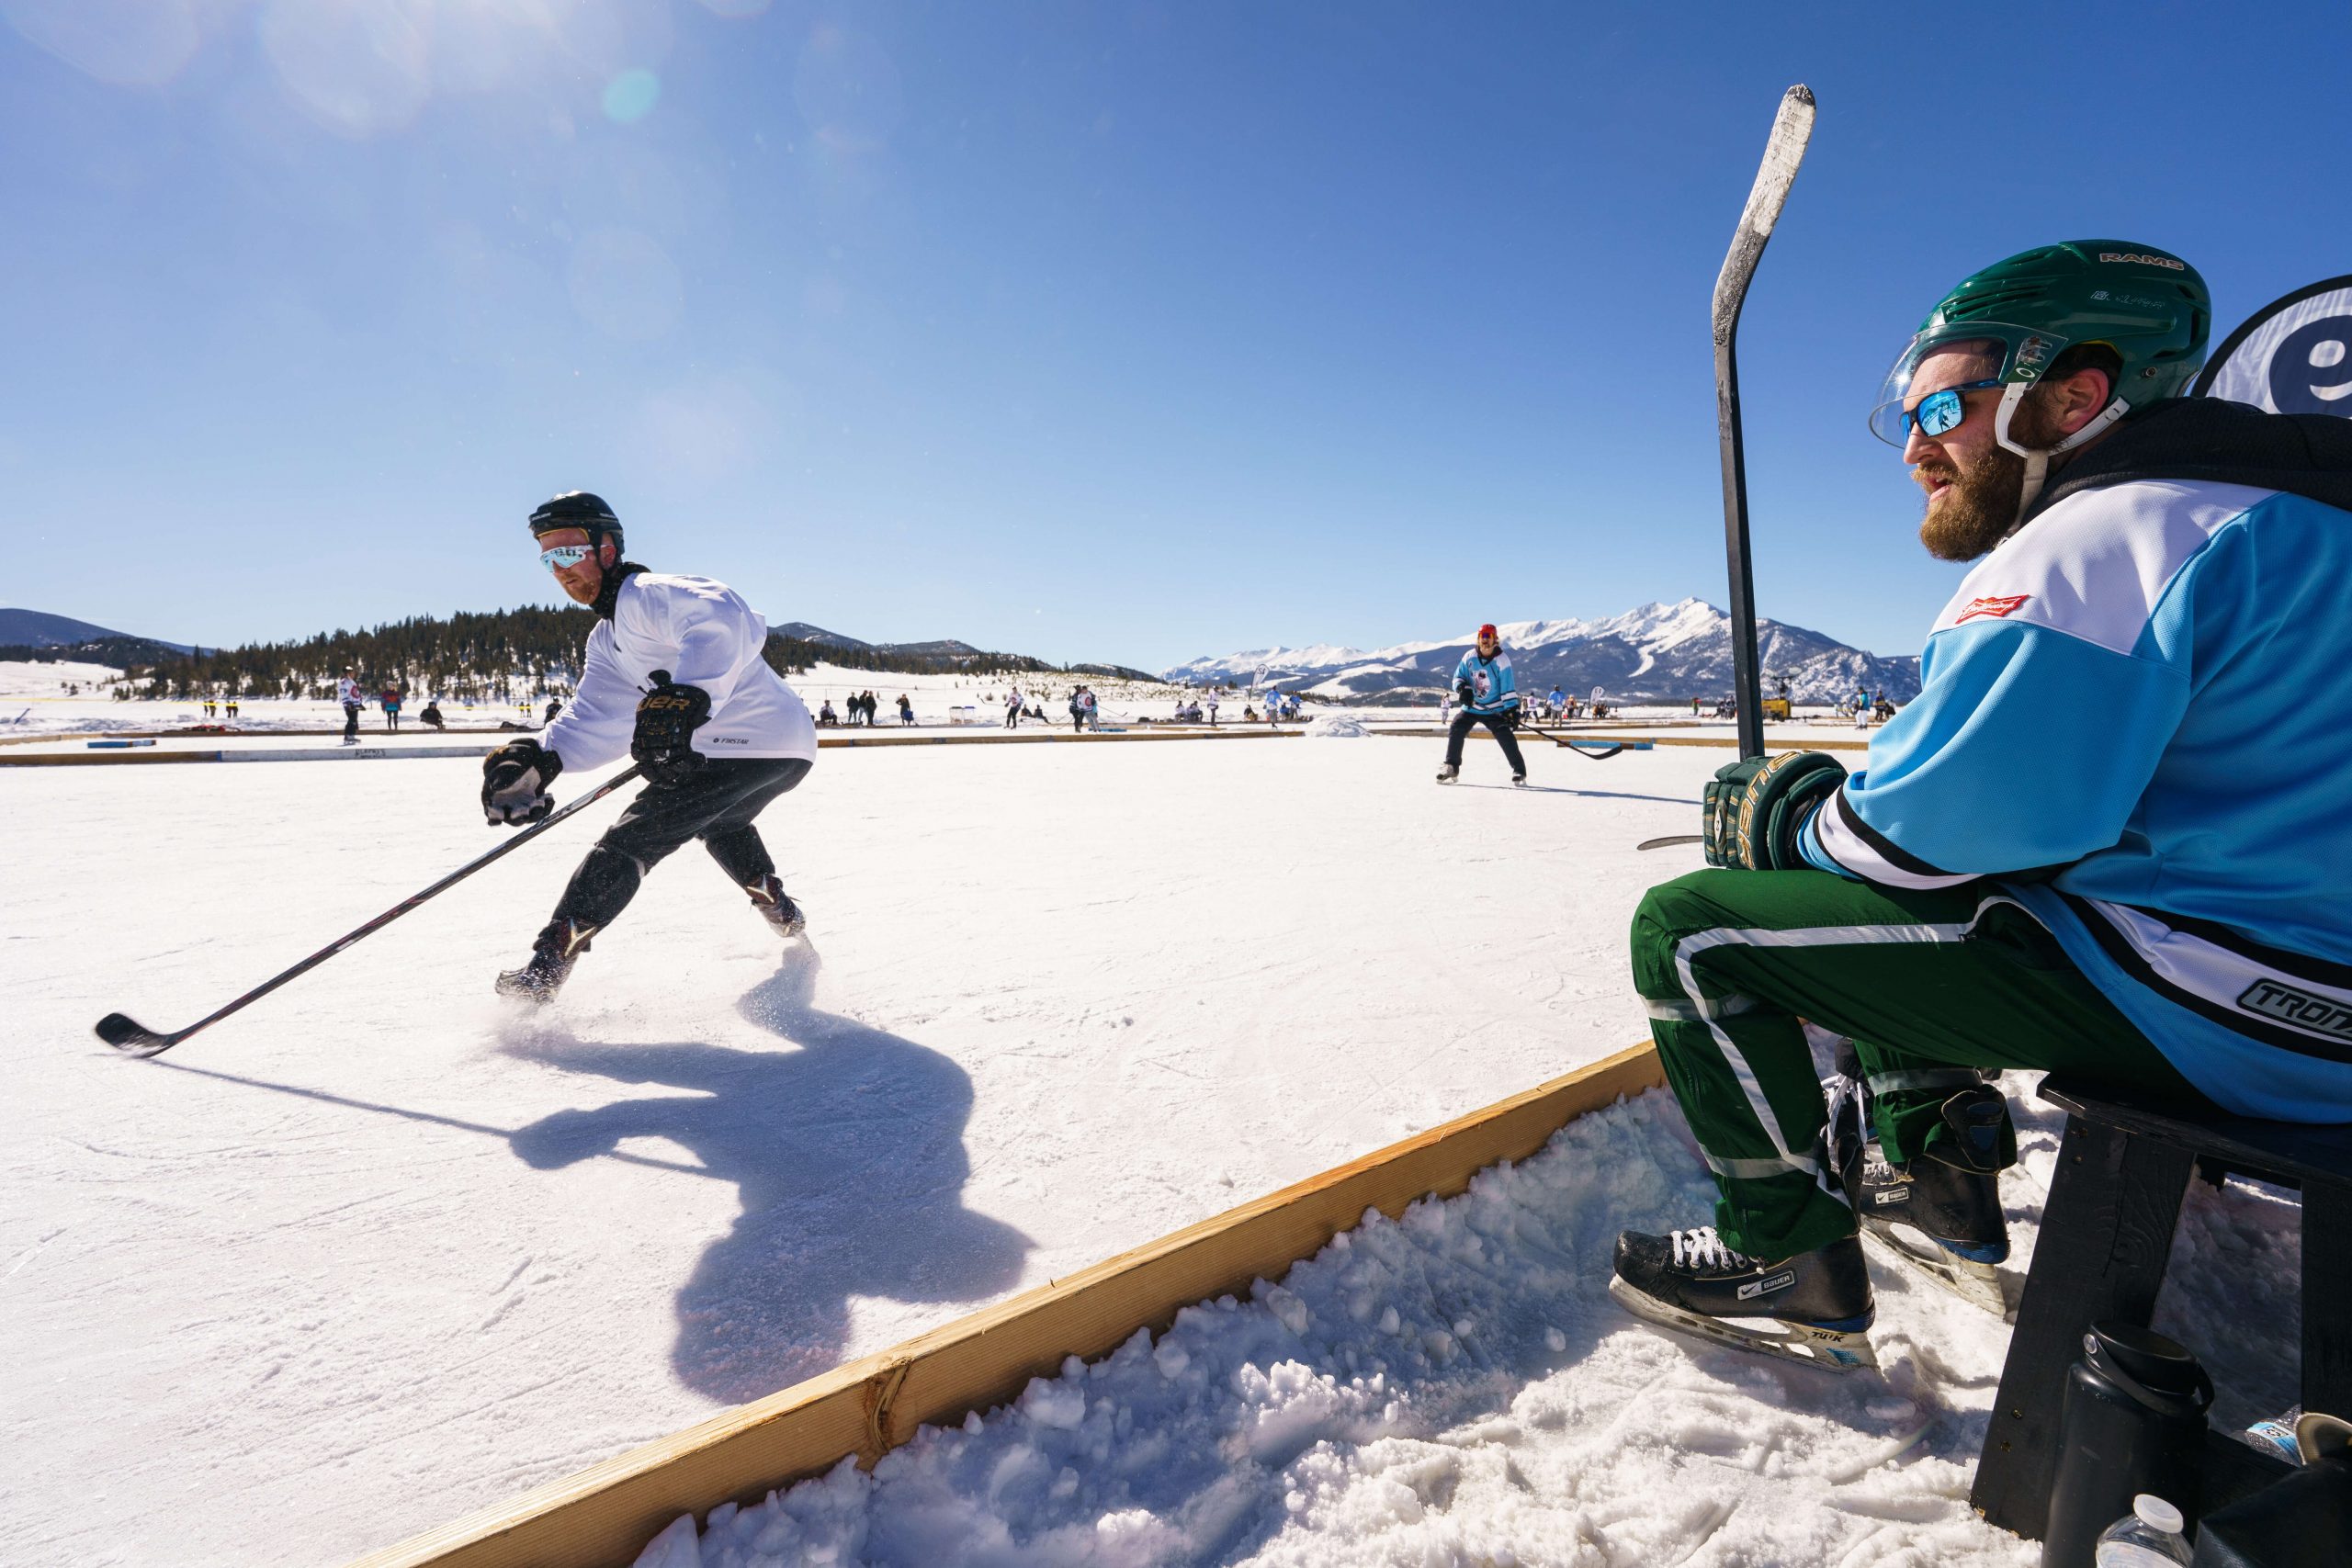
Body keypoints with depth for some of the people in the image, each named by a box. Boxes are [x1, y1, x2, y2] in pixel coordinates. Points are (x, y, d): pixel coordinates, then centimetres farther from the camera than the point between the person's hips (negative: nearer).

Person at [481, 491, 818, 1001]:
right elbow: (594, 720, 8)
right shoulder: (607, 639, 18)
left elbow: (726, 621, -36)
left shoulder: (648, 594, -14)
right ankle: (781, 913, 50)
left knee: (631, 840, -9)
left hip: (756, 744, -11)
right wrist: (539, 758, -10)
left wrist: (686, 699, -48)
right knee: (716, 821, 37)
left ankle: (547, 964, -2)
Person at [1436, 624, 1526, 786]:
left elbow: (1508, 688, -15)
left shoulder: (1501, 660, -14)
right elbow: (1458, 677, 5)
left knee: (1505, 736, -17)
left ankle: (1519, 770, -7)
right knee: (1455, 730, -6)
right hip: (1471, 706, 4)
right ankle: (1451, 768, 8)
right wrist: (1463, 689, -17)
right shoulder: (1469, 657, -4)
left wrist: (1513, 709, -22)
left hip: (1494, 709, -4)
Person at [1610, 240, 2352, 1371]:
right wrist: (1822, 801, 11)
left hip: (2199, 1011, -10)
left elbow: (1927, 830, -23)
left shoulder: (2094, 542, -19)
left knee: (1690, 926, -10)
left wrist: (1786, 813, -3)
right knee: (1842, 881, 26)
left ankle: (1792, 1265, 3)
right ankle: (1935, 1190, 28)